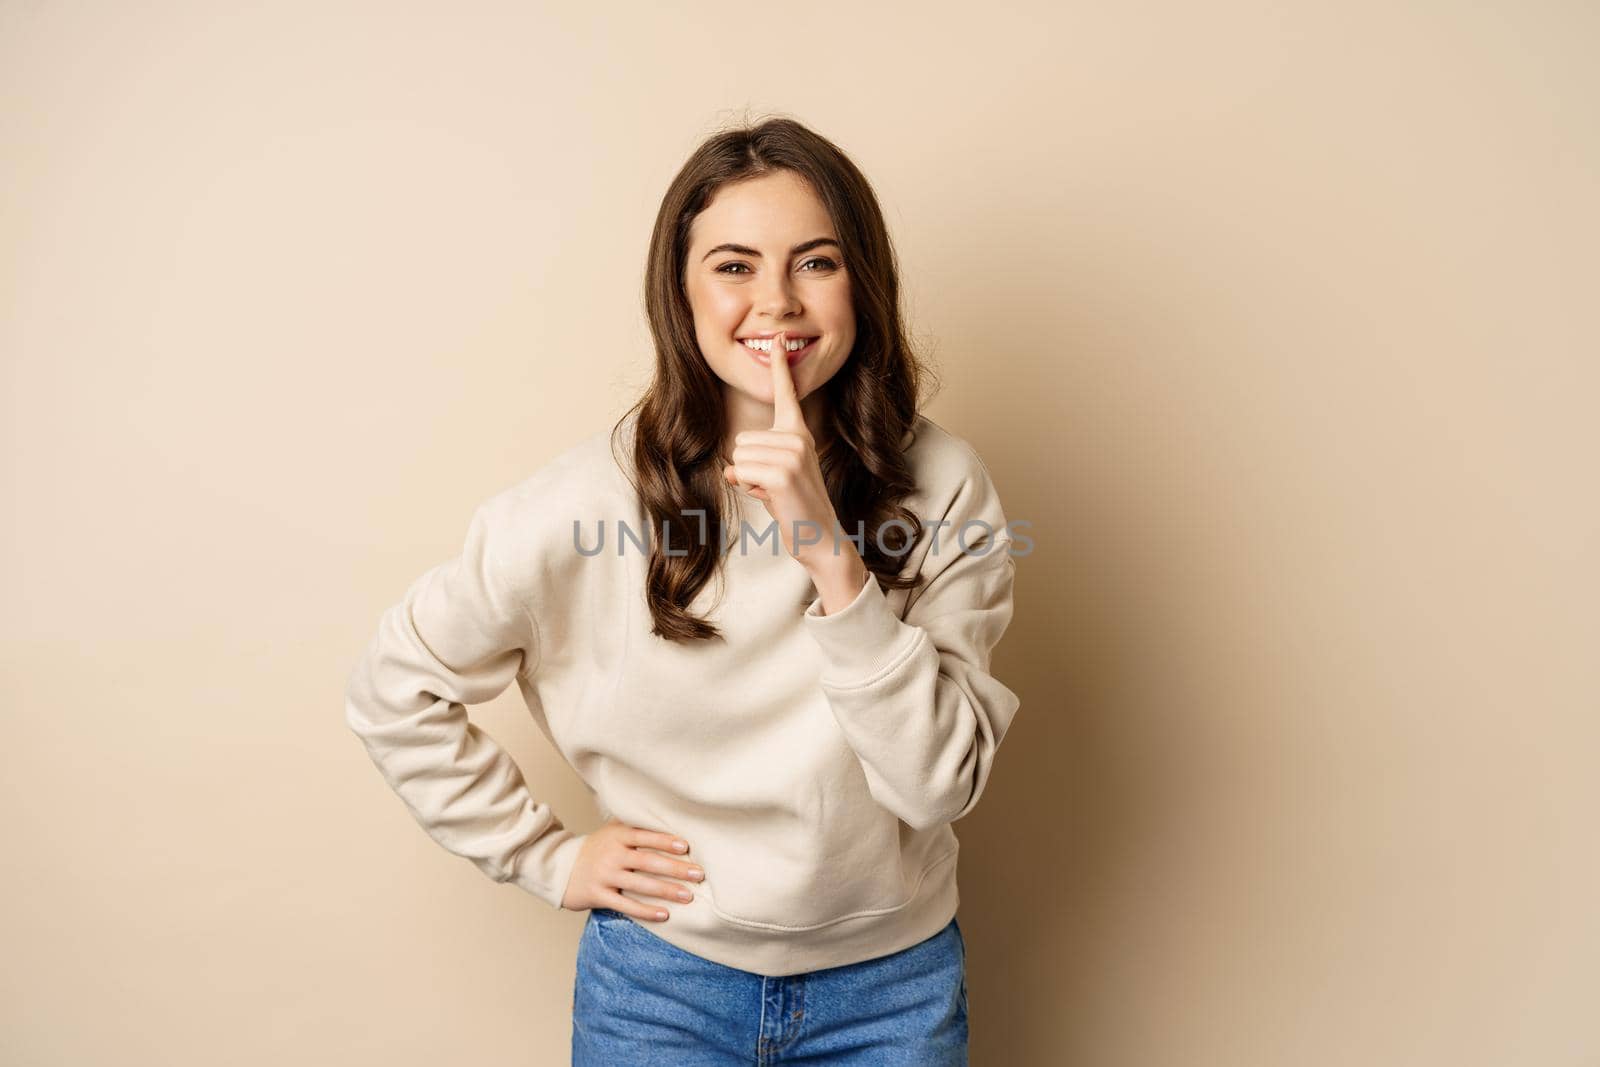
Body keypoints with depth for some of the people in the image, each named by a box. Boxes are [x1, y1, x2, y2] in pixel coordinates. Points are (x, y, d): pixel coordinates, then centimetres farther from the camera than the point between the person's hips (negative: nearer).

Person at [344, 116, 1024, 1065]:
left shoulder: (940, 483, -13)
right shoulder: (596, 497, -15)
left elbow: (939, 786, -18)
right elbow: (394, 689, -3)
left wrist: (833, 558, -29)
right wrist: (546, 856, -4)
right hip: (663, 984, 0)